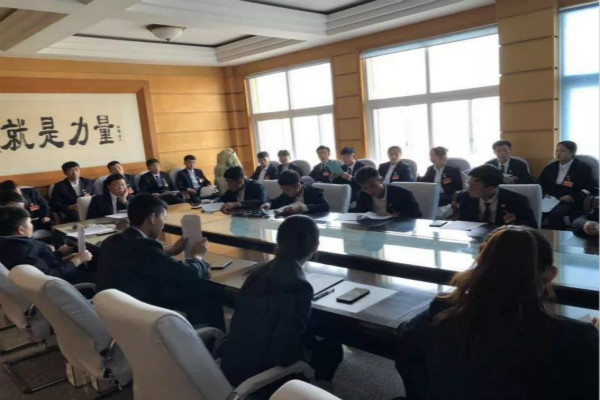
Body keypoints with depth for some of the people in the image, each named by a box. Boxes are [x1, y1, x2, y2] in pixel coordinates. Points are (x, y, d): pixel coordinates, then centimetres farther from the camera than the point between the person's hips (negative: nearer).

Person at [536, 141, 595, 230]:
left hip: (569, 202, -4)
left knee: (555, 214, -37)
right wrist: (544, 194, -3)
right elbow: (538, 184, 19)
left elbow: (590, 188, 0)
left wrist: (573, 197, -15)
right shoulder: (550, 167, 20)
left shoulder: (582, 168, 7)